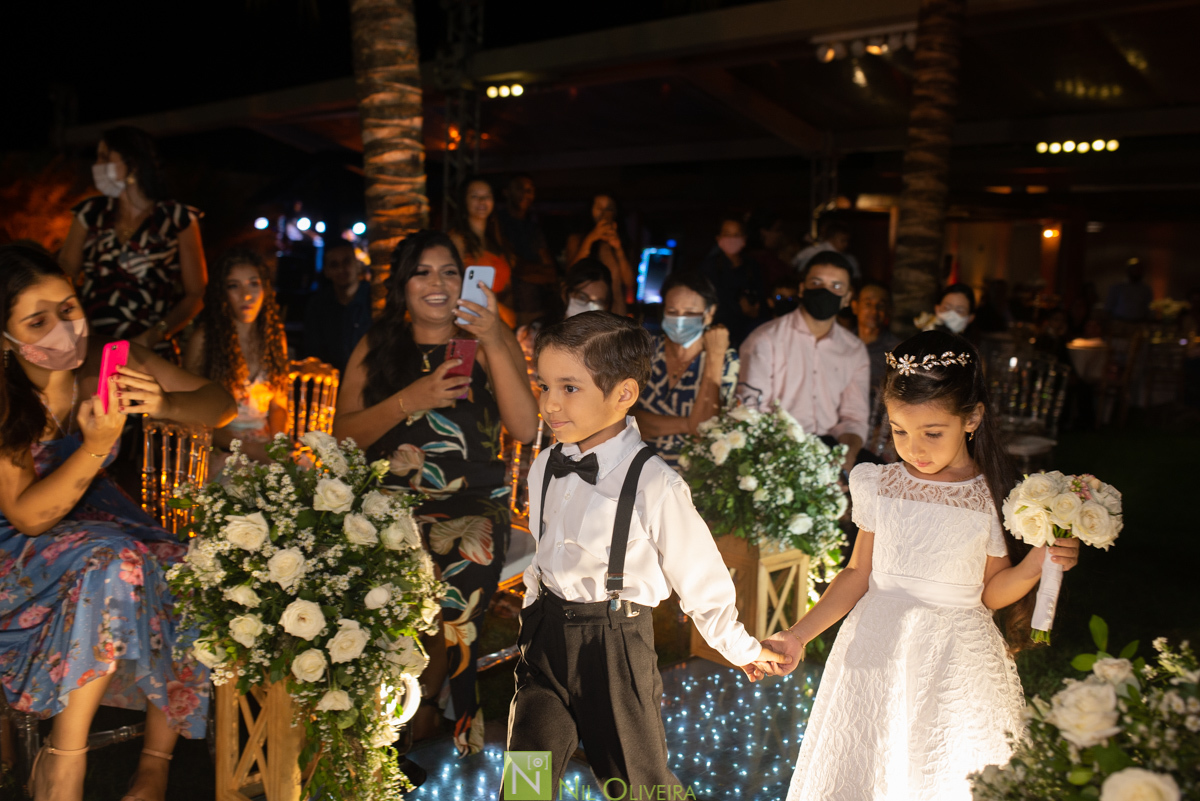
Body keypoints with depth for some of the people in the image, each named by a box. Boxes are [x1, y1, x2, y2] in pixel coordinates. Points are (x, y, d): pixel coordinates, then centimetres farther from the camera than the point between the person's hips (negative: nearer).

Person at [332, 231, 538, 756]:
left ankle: (423, 709, 3)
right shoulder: (376, 347, 14)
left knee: (462, 568, -22)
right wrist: (409, 401, -9)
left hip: (473, 505, -1)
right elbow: (343, 436, 5)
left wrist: (494, 343, -12)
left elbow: (525, 430, -4)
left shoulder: (491, 342, 9)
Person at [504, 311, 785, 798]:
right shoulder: (543, 469, 0)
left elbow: (699, 576, -8)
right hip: (546, 638, 5)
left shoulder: (655, 485, -19)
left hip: (617, 644, -4)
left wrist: (740, 648, 5)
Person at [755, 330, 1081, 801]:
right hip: (876, 652, 2)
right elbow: (859, 574, 1)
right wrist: (799, 634, -7)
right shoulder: (878, 487, -6)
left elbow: (990, 593, 1)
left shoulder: (994, 502, -11)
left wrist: (1032, 567, -18)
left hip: (957, 663, -1)